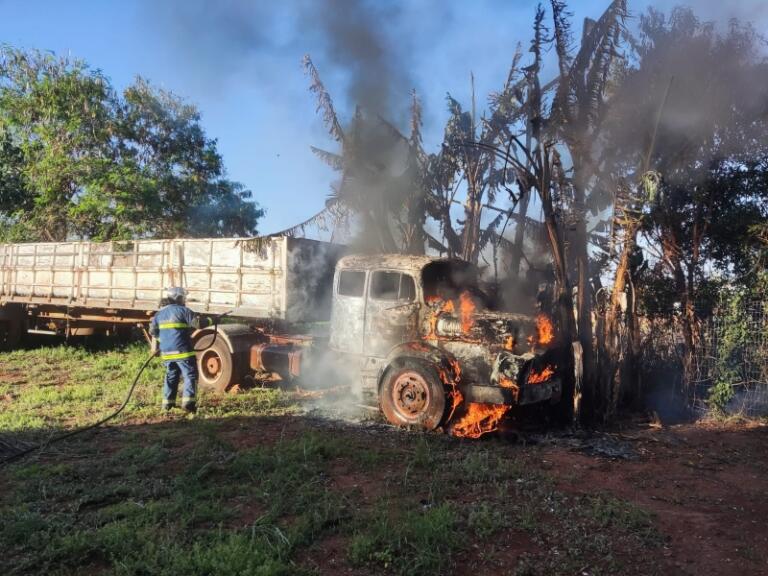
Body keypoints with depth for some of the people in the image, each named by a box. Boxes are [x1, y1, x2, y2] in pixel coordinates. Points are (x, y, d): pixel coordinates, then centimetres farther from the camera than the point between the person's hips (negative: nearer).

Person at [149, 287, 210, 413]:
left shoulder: (159, 314, 13)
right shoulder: (182, 310, -7)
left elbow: (153, 331, 15)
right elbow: (198, 323, -11)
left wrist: (156, 348, 24)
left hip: (167, 351, 7)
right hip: (182, 350, -7)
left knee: (171, 376, 18)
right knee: (191, 376, -2)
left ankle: (167, 403, 18)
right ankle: (187, 402, -13)